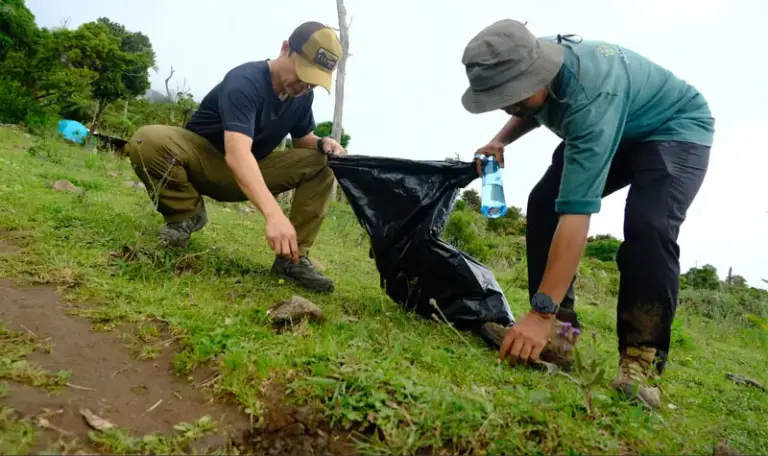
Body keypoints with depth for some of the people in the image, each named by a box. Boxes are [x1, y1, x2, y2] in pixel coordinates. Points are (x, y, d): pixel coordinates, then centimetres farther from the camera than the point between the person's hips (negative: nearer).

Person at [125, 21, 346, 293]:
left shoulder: (303, 95, -7)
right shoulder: (245, 81, -29)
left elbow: (303, 140, 9)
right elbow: (236, 154, -45)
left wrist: (322, 144, -18)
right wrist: (274, 214, -59)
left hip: (251, 171, 5)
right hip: (202, 158, -5)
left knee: (321, 164, -15)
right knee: (147, 141, -35)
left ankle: (293, 258, -18)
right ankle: (186, 214, -10)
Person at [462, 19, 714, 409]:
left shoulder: (590, 96, -42)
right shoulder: (534, 62, -19)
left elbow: (576, 214, -47)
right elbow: (532, 110, 8)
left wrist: (541, 314, -47)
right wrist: (501, 140, -13)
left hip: (675, 129, -7)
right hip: (607, 131, 8)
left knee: (647, 224, -32)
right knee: (543, 203, -9)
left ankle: (642, 357, -19)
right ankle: (560, 324, -5)